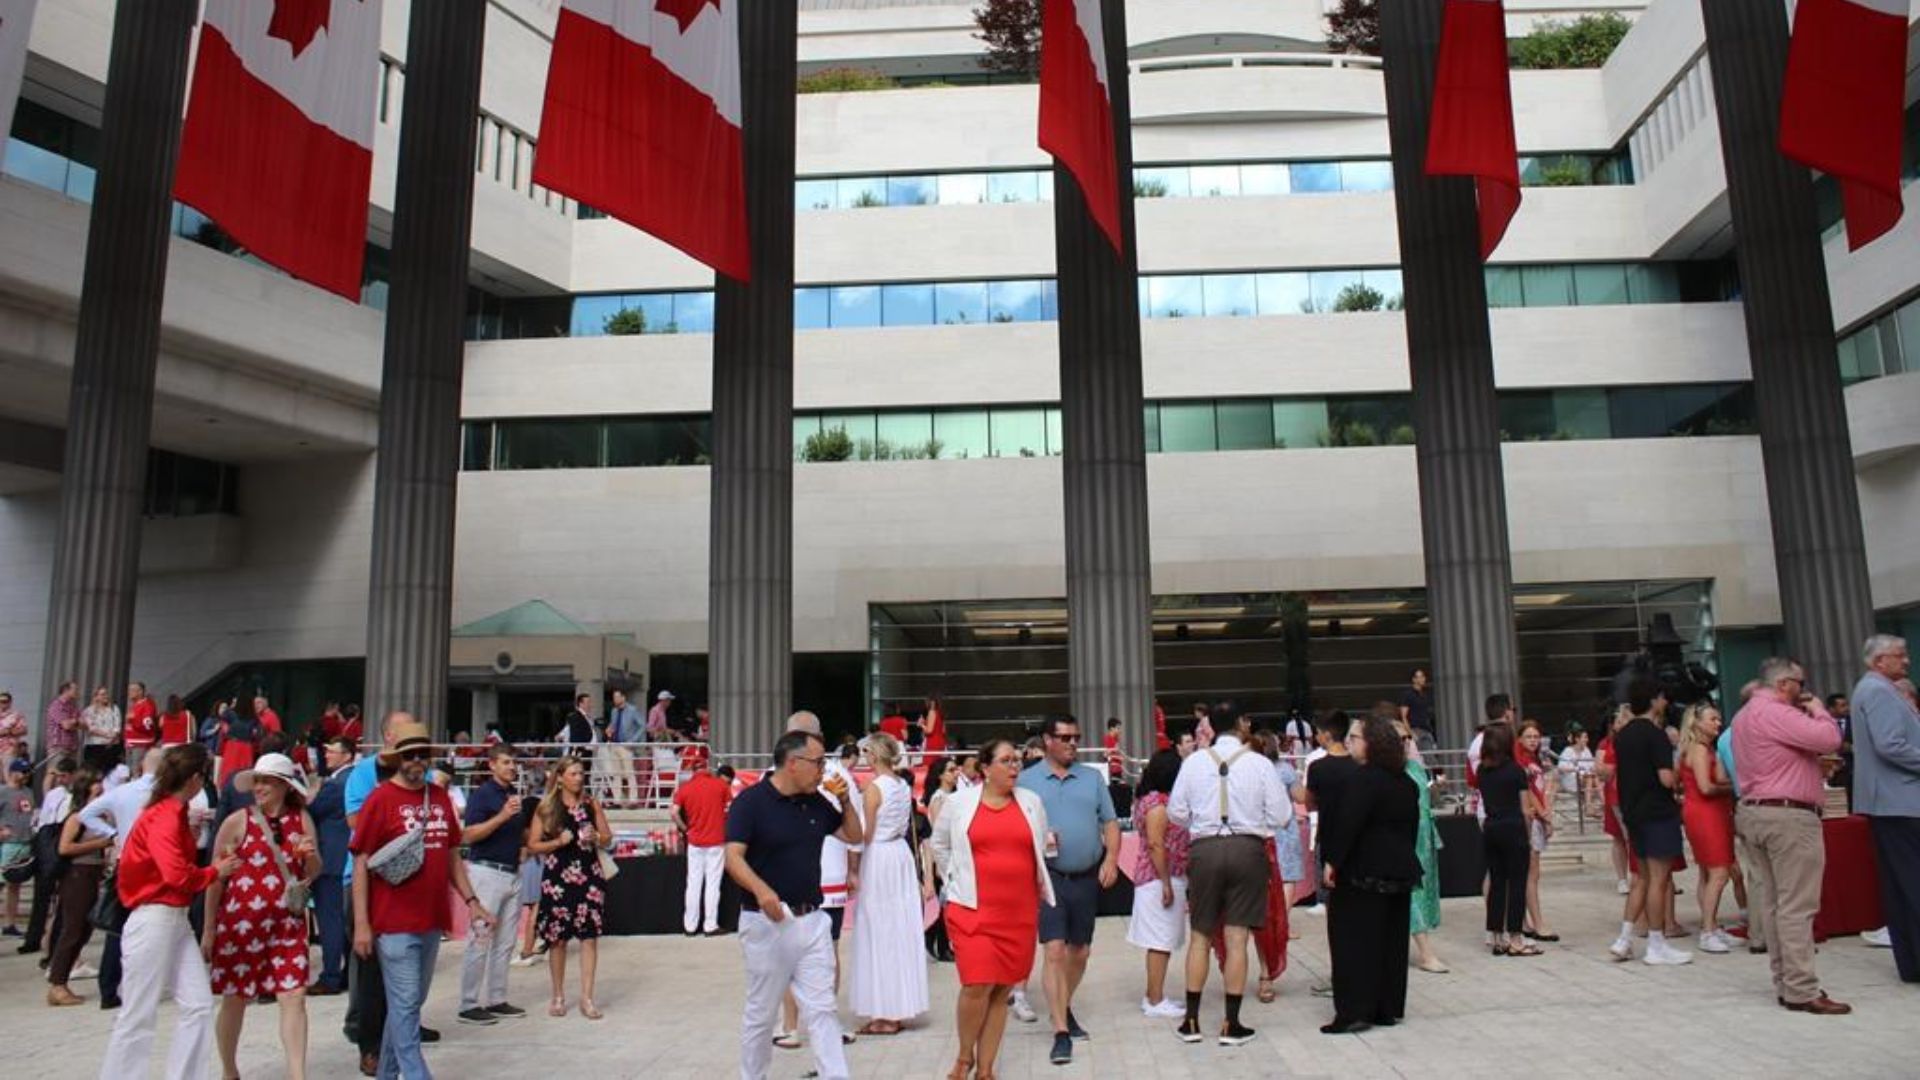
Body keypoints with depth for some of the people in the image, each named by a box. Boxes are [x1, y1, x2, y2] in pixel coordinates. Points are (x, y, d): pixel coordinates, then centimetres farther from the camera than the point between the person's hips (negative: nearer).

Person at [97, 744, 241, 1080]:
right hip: (153, 922, -9)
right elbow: (177, 875, -24)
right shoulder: (163, 817, -17)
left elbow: (182, 867, 11)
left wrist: (211, 867, -1)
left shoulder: (173, 814, 12)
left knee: (199, 1005, 7)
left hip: (177, 921, 9)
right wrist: (215, 872, -9)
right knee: (138, 1015, 1)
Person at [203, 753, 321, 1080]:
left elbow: (313, 874, 9)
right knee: (234, 1001, 11)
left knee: (294, 997, -5)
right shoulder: (237, 822, -5)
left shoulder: (302, 820, 3)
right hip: (240, 922, -2)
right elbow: (215, 878, 0)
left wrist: (310, 855, -13)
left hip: (288, 923, 2)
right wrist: (209, 929, 0)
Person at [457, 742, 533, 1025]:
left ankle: (496, 1000, 19)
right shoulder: (482, 794, -8)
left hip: (512, 873, 8)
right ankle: (469, 1005, 4)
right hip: (486, 871, -7)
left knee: (505, 942, 11)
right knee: (480, 940, -4)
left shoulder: (517, 795, 14)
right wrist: (502, 816, -25)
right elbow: (468, 835, -17)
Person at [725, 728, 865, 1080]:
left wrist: (845, 799, 1)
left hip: (813, 920, 5)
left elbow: (853, 836, 18)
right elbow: (733, 857, -19)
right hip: (767, 922, -5)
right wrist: (760, 889, -37)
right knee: (761, 1013, 11)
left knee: (822, 1009, 4)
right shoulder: (751, 801, -12)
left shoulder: (817, 802, 7)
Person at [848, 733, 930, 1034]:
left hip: (878, 857, -7)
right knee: (902, 931, 12)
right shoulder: (905, 786, 6)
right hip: (902, 854, 7)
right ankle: (900, 1010, 20)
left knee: (880, 933, 1)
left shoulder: (874, 788, -14)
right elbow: (910, 826, 9)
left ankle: (885, 1014, 6)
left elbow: (867, 834, -13)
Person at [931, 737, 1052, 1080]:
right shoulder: (959, 802, 0)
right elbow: (938, 844, 13)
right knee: (977, 986, -11)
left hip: (1020, 911, 3)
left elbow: (1042, 850, 16)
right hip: (973, 909, -2)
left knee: (1002, 990, 6)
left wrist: (1039, 888, 12)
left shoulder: (1031, 802, 6)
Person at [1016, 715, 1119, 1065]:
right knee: (1055, 951, -10)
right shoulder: (1027, 780, 2)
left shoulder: (1093, 778, 10)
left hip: (1087, 876, 4)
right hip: (1048, 876, -3)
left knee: (1079, 952, 14)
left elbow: (1110, 823, 9)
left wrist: (1111, 860, -4)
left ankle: (1064, 1009, 36)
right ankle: (1061, 1032, -4)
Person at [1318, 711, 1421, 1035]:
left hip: (1364, 871, -8)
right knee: (1391, 940, 13)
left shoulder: (1364, 778, -17)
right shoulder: (1406, 782, 10)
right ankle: (1389, 1008, 18)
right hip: (1401, 870, 8)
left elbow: (1348, 823, -22)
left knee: (1354, 940, -2)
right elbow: (1412, 825, 16)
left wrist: (1332, 861, -17)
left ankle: (1354, 1010, -2)